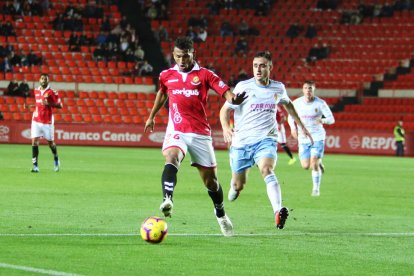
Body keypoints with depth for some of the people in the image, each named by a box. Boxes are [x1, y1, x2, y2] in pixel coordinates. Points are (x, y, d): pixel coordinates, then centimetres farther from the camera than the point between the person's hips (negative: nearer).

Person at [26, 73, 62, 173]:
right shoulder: (36, 91, 9)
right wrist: (29, 105, 12)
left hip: (48, 122, -3)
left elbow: (60, 105, -10)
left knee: (50, 142, 9)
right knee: (34, 141, -10)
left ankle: (56, 158, 39)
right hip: (36, 120, 3)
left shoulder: (52, 92, -8)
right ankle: (35, 166, -11)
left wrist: (49, 104, -23)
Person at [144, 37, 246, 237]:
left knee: (210, 179, 7)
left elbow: (226, 92, -9)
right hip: (176, 131, 1)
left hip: (200, 134, -1)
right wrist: (152, 117, 37)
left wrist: (234, 99, -32)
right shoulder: (166, 75, 9)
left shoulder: (204, 75, 0)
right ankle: (167, 200, -51)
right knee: (171, 158, -33)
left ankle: (220, 214, 33)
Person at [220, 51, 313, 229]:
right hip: (241, 142, 0)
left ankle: (278, 212, -47)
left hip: (266, 140, 0)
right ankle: (234, 185, 48)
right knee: (239, 185, 8)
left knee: (267, 170, -30)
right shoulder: (243, 86, -4)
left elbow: (287, 104, 28)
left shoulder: (278, 88, 5)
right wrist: (226, 127, -20)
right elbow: (225, 109, -1)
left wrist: (300, 124, 28)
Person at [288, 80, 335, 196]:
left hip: (317, 137, -3)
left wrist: (323, 120, -32)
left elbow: (331, 119, -10)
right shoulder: (296, 103, -3)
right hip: (303, 138, 3)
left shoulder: (320, 103, -10)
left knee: (314, 164, -14)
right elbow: (290, 116, 14)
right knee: (305, 166, -2)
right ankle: (319, 162, 33)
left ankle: (316, 189, 3)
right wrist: (293, 128, -5)